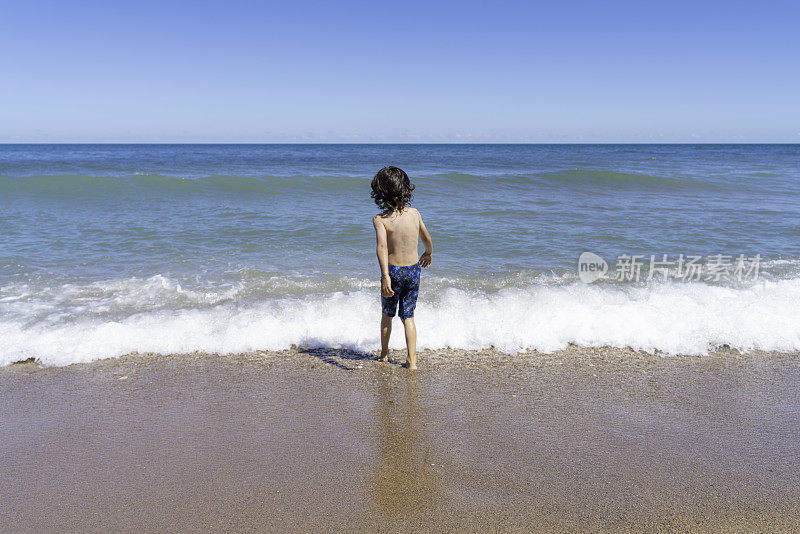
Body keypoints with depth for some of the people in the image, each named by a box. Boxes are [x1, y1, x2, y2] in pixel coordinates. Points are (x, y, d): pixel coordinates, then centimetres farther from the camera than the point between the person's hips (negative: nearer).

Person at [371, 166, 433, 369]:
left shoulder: (380, 219, -15)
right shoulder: (414, 213, -4)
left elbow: (382, 246, -29)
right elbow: (427, 240, 8)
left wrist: (385, 276, -35)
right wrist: (428, 254, 29)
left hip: (393, 271, -2)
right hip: (413, 270, 2)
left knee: (387, 314, 19)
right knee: (408, 316, 13)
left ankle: (384, 353, 35)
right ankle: (412, 360, 8)